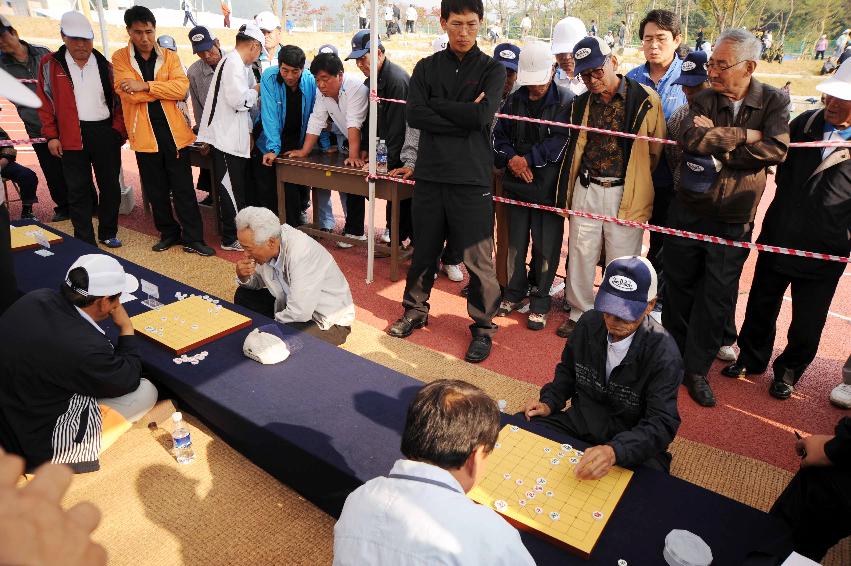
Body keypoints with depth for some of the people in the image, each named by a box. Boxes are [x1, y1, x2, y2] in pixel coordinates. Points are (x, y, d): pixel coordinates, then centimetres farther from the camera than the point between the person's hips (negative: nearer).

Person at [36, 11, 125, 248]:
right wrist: (51, 136, -2)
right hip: (71, 136, -1)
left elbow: (118, 100, 8)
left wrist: (118, 130, -3)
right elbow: (45, 101, 3)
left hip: (105, 132, 2)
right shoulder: (50, 64, 3)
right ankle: (85, 241, 8)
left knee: (110, 185, 7)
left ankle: (108, 233, 22)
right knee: (78, 190, 1)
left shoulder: (104, 65, 7)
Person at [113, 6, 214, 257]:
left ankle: (193, 238, 8)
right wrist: (165, 89, -9)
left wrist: (145, 86, -16)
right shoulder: (120, 58, 2)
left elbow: (181, 88, -11)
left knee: (184, 189, 2)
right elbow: (130, 94, -13)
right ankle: (168, 232, 25)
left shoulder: (170, 56, 5)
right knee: (156, 190, 11)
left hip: (174, 132, 0)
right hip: (144, 135, 0)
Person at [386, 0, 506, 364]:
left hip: (472, 178, -2)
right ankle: (415, 311, 34)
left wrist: (435, 105, -5)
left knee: (478, 259, -1)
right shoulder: (427, 67, 10)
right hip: (430, 174, 3)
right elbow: (413, 115, -5)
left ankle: (483, 327, 17)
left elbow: (482, 115, -13)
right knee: (423, 251, 14)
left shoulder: (492, 70, 4)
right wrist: (463, 118, -11)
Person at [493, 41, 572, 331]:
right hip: (517, 184, 4)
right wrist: (510, 158, -8)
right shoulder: (515, 100, 8)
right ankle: (514, 293, 31)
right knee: (515, 242, 14)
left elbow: (561, 143, -13)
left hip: (550, 186, -4)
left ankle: (540, 302, 18)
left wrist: (527, 160, -14)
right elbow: (498, 135, 11)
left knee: (546, 247, 3)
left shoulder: (566, 101, -6)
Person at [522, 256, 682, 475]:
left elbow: (662, 423, -25)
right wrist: (549, 402, -4)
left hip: (632, 442, -5)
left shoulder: (663, 353, -20)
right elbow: (568, 370, 13)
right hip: (580, 422, 5)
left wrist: (615, 451, -42)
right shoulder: (589, 323, -6)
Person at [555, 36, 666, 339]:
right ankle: (580, 313, 27)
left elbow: (656, 150, 2)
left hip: (625, 194, -4)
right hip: (586, 190, 4)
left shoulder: (645, 100, -7)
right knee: (580, 254, 9)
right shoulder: (582, 103, 8)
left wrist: (635, 182, 10)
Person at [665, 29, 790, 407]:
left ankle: (696, 369, 20)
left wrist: (718, 150, -18)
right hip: (689, 213, 1)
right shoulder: (704, 100, -2)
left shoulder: (773, 101, -3)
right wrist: (745, 136, -18)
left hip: (734, 222, 0)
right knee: (679, 288, 11)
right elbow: (691, 139, -21)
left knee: (717, 300, 5)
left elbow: (776, 150, -18)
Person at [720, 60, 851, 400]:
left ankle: (789, 370, 37)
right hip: (777, 239, 3)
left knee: (807, 325, 12)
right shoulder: (805, 123, -3)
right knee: (760, 308, 18)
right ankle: (752, 358, 40)